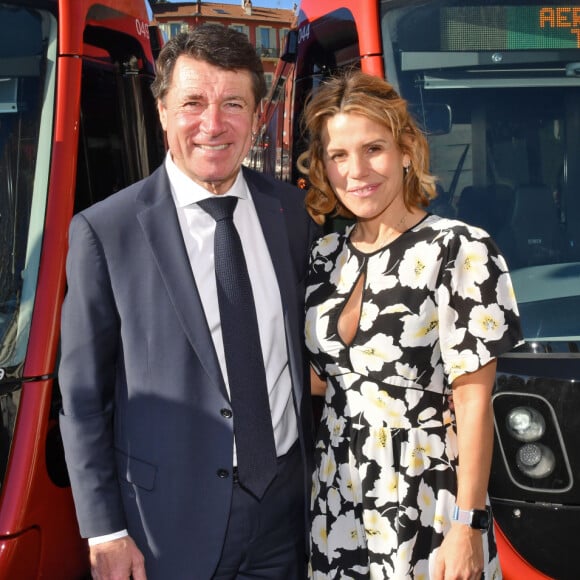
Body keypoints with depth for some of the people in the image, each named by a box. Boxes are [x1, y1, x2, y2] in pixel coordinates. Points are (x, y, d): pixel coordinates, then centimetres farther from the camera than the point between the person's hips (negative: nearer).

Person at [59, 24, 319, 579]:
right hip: (170, 521, -3)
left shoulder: (293, 212, 1)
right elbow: (81, 397, -7)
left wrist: (316, 473, 10)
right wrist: (104, 532, -8)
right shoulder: (104, 231, -10)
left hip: (287, 507, 3)